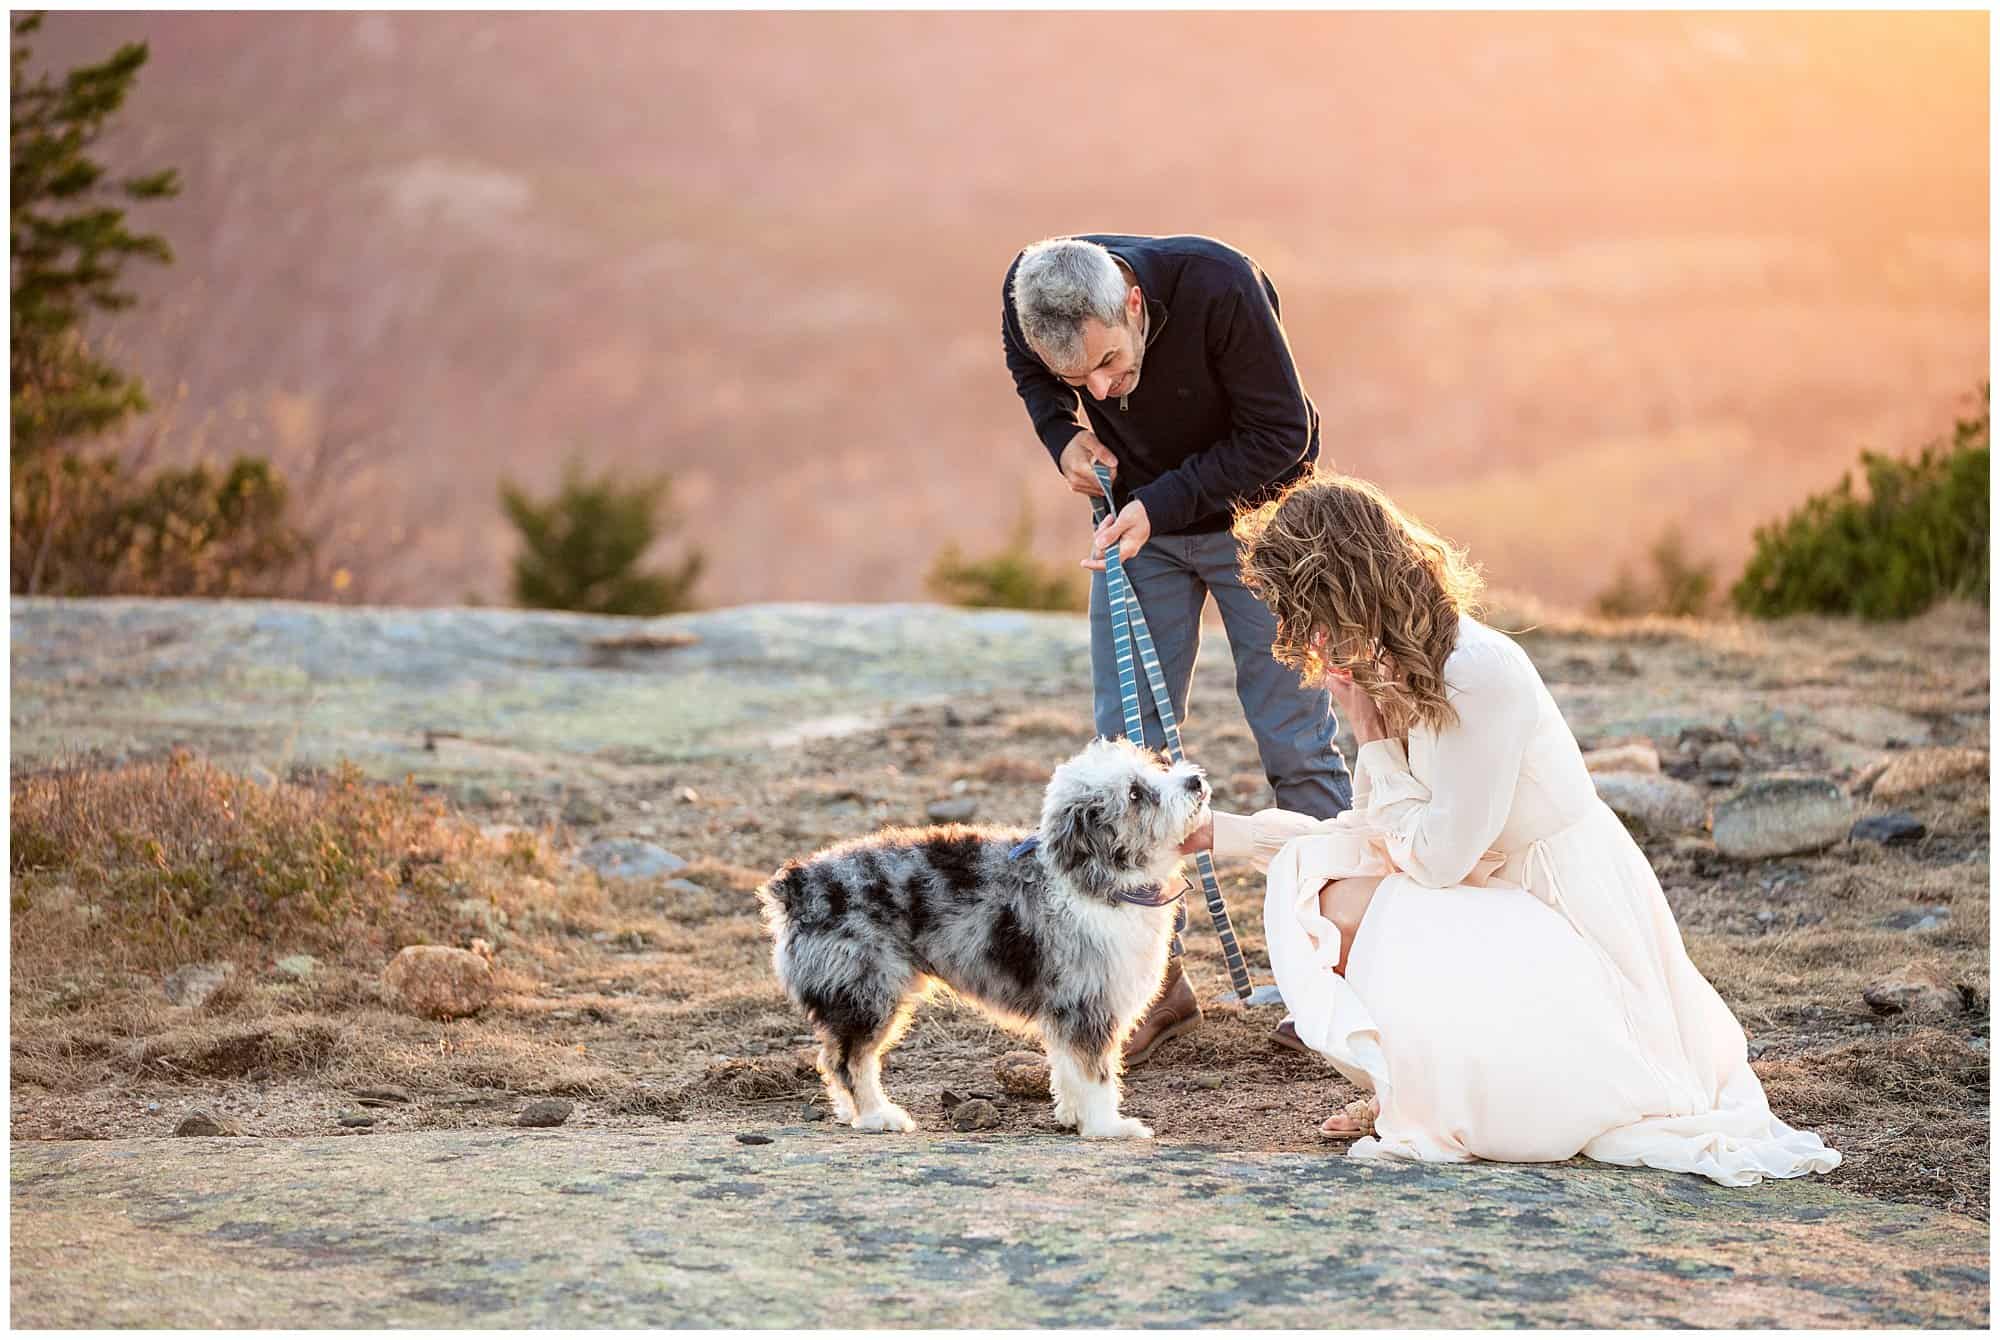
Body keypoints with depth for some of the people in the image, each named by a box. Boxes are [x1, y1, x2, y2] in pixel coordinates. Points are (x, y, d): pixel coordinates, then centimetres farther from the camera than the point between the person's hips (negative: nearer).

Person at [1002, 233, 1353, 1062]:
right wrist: (1062, 433, -16)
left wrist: (1159, 506, -31)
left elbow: (1282, 434, -24)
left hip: (1254, 509, -4)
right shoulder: (1026, 296, -22)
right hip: (1140, 518, 4)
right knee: (1127, 742, -1)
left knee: (1295, 741, -2)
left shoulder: (1220, 287, -34)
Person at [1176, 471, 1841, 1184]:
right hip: (1496, 897, 8)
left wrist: (1373, 739, -13)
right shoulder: (1390, 668, 1)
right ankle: (1416, 1097, 3)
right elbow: (1372, 834, 8)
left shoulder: (1481, 673, -25)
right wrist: (1220, 830, 9)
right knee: (1310, 878, -6)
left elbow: (1436, 857, -22)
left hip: (1575, 910, -8)